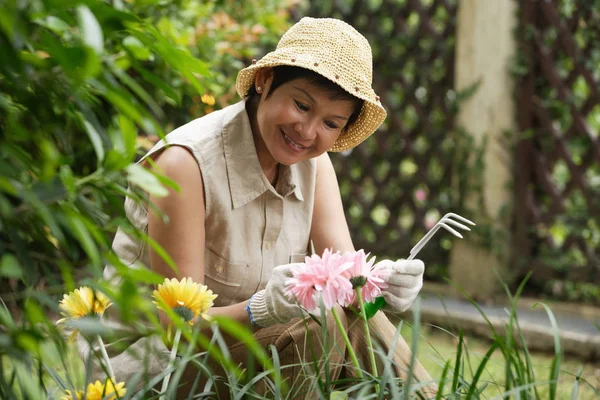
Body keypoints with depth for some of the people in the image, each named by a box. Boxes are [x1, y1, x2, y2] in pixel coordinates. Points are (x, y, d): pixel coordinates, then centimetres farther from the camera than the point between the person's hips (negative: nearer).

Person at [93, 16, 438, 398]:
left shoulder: (313, 162, 0)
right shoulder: (186, 164, -21)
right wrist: (262, 308, -40)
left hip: (247, 347, 6)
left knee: (360, 324, -21)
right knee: (315, 330, -27)